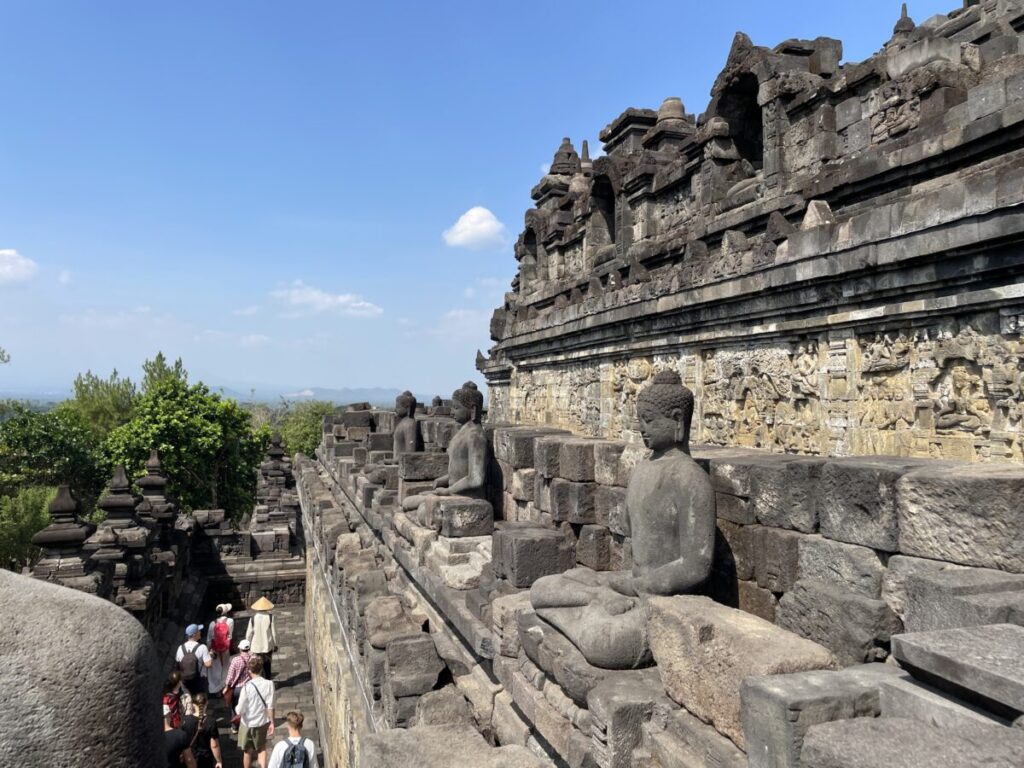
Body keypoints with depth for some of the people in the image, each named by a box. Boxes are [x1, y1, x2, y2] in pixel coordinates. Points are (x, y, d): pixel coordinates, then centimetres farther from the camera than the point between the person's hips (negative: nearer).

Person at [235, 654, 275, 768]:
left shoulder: (247, 687, -24)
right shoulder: (269, 684, -16)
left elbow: (240, 710, -18)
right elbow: (270, 706, -11)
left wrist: (236, 708, 4)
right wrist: (272, 722, 0)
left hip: (248, 724, -2)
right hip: (263, 722, 2)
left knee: (247, 751, 20)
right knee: (261, 748, 25)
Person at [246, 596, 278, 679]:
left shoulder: (253, 618, -8)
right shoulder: (270, 617, -11)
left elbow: (249, 634, -3)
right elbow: (273, 632, -6)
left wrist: (248, 645, 11)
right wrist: (275, 644, 6)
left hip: (256, 647, 0)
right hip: (267, 646, 0)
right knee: (267, 666, 16)